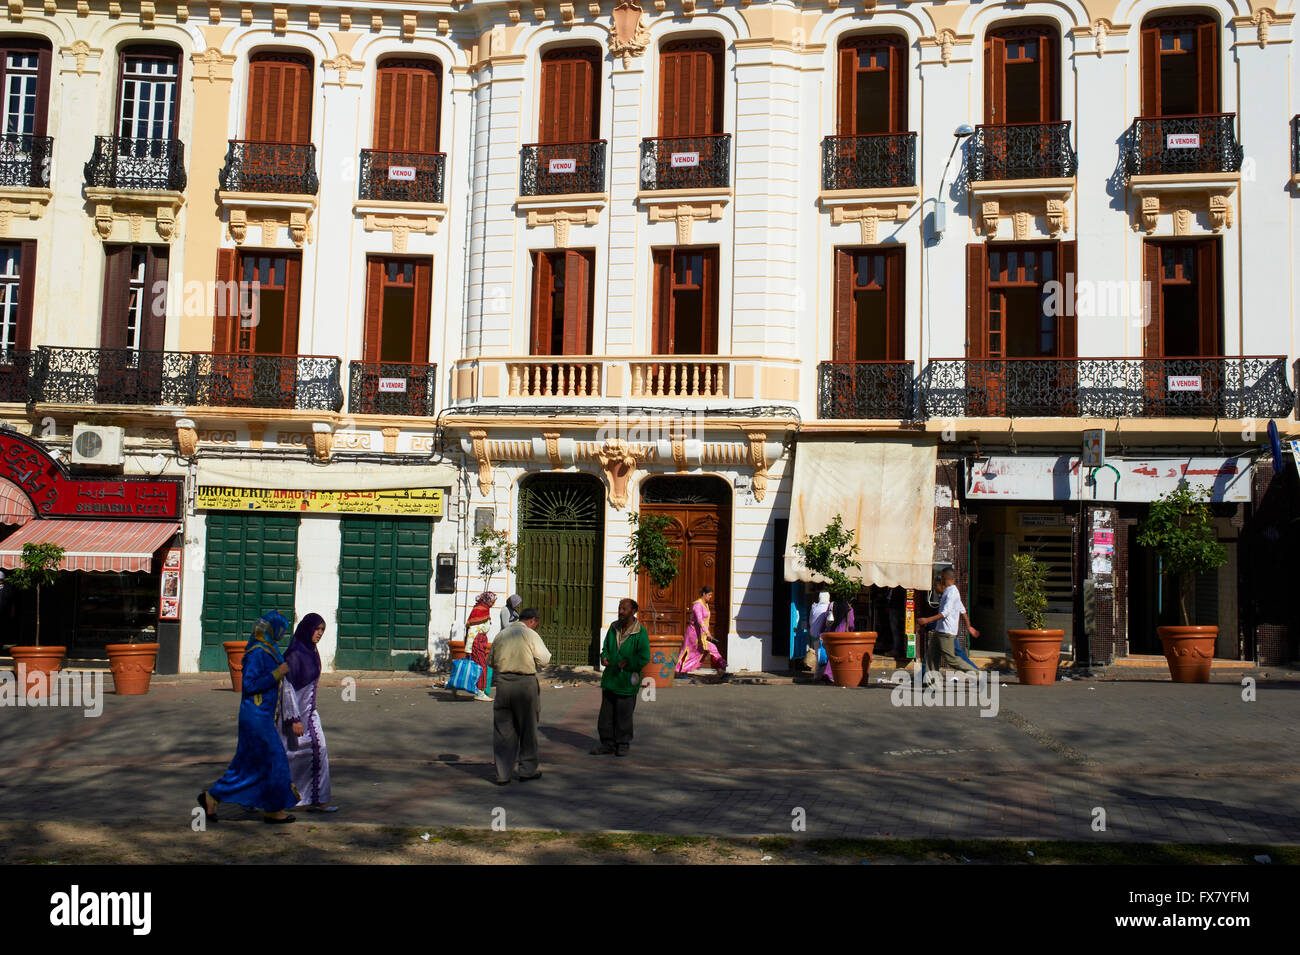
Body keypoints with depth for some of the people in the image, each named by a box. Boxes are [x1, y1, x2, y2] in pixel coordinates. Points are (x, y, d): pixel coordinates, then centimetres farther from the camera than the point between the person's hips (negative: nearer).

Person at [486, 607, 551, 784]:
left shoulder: (501, 635, 8)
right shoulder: (531, 635, -7)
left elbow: (491, 661, 16)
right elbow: (544, 660, -9)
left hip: (503, 683, 4)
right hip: (525, 684, -4)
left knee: (502, 729, 7)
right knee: (528, 728, 11)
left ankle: (502, 773, 7)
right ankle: (527, 770, 20)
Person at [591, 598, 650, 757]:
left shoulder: (640, 633, -10)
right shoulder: (613, 627, 8)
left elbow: (644, 658, -12)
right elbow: (606, 647, 19)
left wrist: (626, 664, -15)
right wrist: (604, 657, -2)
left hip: (626, 681, -5)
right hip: (610, 678, 6)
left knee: (624, 715, 3)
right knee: (606, 713, 9)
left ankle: (623, 744, 16)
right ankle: (608, 743, 20)